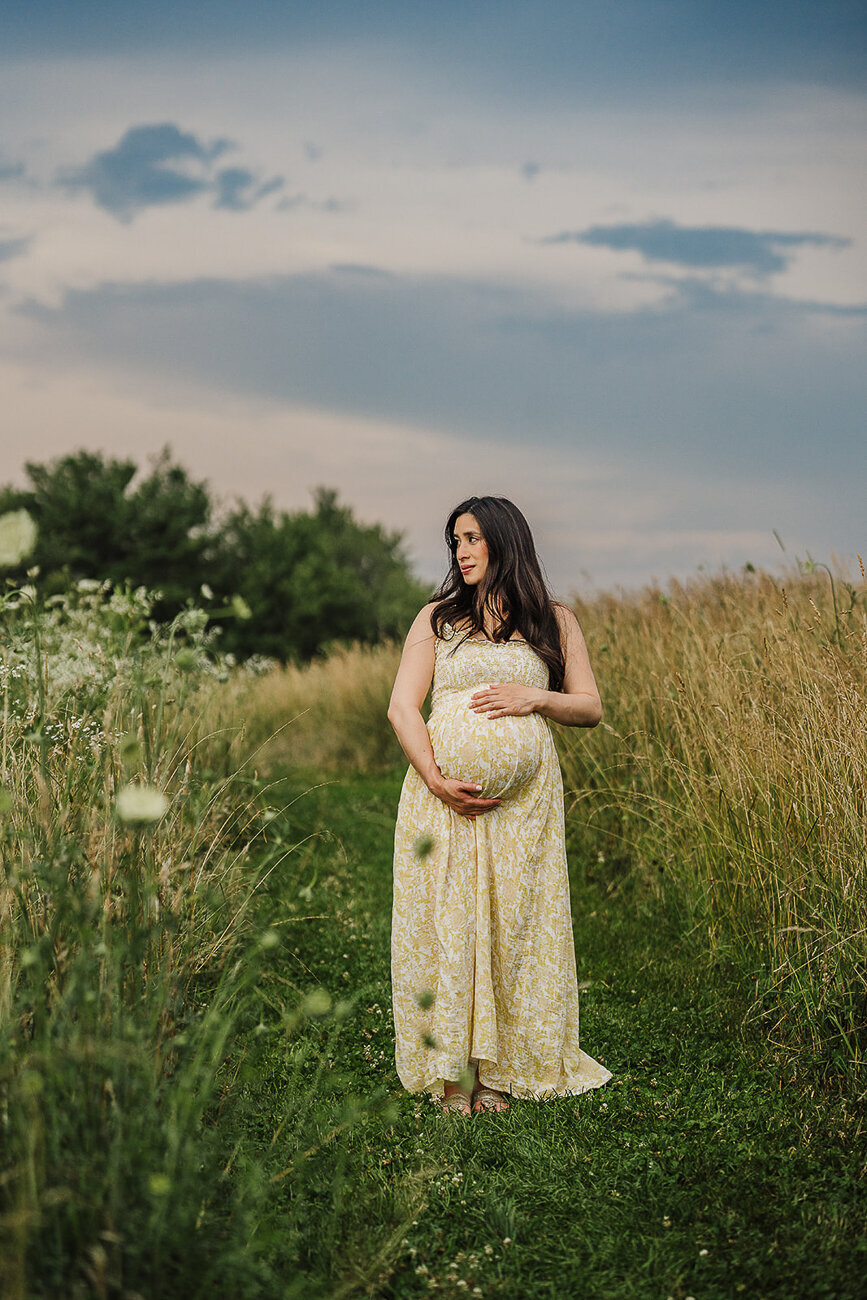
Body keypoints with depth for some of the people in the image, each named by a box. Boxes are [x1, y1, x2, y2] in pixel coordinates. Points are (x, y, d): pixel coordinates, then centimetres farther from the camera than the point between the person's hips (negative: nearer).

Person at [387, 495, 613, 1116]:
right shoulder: (437, 617, 11)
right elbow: (402, 707, 2)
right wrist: (435, 780, -12)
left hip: (523, 798, 0)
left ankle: (502, 1070, 10)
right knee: (445, 920, -3)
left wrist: (533, 697, -9)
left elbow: (591, 708, 10)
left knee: (512, 920, -1)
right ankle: (452, 1072, 6)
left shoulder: (553, 619, 11)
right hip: (444, 793, 0)